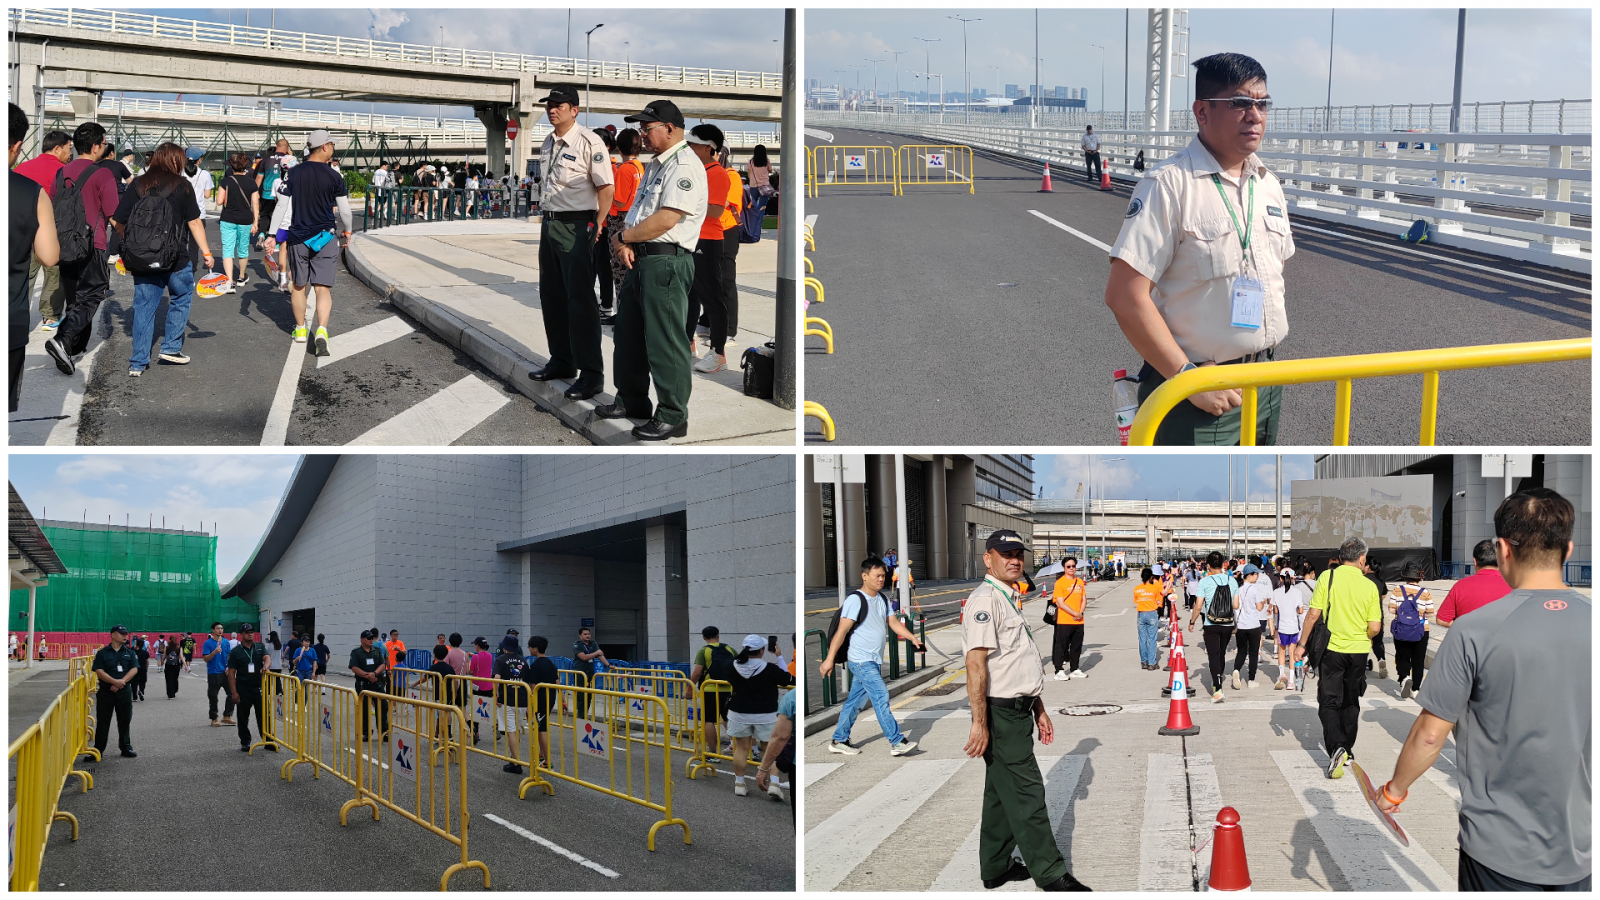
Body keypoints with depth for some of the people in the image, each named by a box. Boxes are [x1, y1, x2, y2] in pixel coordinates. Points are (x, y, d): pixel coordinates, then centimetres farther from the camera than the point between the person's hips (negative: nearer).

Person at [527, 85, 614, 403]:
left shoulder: (588, 143, -13)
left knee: (580, 299, -9)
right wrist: (546, 217, 18)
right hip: (549, 224, 9)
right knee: (551, 296, 15)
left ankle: (591, 373, -5)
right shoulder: (547, 144, 13)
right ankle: (561, 361, 28)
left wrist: (597, 225, -20)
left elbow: (605, 187, -16)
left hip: (577, 226, -9)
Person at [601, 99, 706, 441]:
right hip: (639, 260, 11)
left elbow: (665, 219, -21)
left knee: (664, 343, -7)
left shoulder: (685, 167, -13)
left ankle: (672, 417, -1)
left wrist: (622, 237, -10)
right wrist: (625, 245, 0)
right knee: (627, 334, 18)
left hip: (666, 263, -11)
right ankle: (632, 401, 31)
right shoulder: (656, 166, 20)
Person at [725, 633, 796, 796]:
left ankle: (739, 783, 16)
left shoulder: (735, 666, -7)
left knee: (741, 748, 13)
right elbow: (791, 680, -8)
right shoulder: (769, 669, -18)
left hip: (739, 713, 3)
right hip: (765, 715, -3)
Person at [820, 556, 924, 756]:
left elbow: (893, 623, 12)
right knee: (881, 697, -12)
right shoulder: (855, 600, -14)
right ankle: (897, 742, -12)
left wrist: (913, 638, -4)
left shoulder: (882, 600, 12)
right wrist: (830, 659, -19)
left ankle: (839, 740, 20)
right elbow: (842, 630, -17)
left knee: (855, 701, 12)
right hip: (860, 660, -8)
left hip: (874, 661, 8)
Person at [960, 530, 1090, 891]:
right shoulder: (985, 600, -16)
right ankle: (1051, 875, -2)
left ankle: (995, 868, 23)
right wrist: (980, 723, -27)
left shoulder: (1010, 601, 17)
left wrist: (1039, 709, 25)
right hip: (1000, 713, -10)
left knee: (1003, 792, 15)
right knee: (1026, 794, -6)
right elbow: (976, 664, -23)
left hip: (1018, 711, 10)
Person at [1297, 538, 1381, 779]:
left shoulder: (1328, 577, -7)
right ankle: (1347, 751, 24)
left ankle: (1336, 747, -20)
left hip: (1332, 649, -2)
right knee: (1351, 703, 17)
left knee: (1329, 702, 1)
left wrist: (1302, 643, 1)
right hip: (1359, 651, 2)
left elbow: (1313, 615, -9)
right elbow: (1375, 627, -3)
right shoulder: (1369, 586, -2)